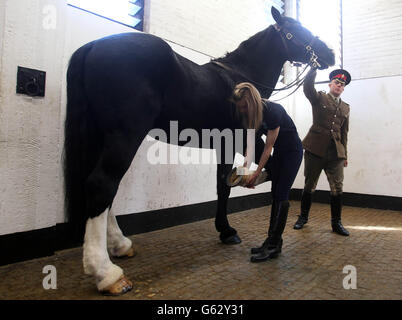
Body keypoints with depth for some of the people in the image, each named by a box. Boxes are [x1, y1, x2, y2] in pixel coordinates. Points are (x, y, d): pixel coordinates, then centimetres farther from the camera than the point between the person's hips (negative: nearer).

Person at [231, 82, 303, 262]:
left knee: (281, 196, -11)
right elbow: (252, 142, -3)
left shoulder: (272, 111, -29)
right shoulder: (250, 114, -6)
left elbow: (268, 146, -25)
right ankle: (273, 241, 13)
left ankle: (273, 246, -4)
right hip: (278, 153, 8)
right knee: (275, 195, 6)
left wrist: (256, 174, -22)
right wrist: (246, 167, -12)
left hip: (292, 152, -7)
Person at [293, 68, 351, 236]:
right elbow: (307, 87, -15)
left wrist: (345, 155, 15)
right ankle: (303, 217, 22)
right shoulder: (319, 98, 7)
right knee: (309, 185, 5)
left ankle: (336, 222, 14)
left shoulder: (346, 107, 19)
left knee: (337, 188, 0)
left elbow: (344, 132, 18)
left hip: (336, 152, 4)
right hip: (315, 149, -3)